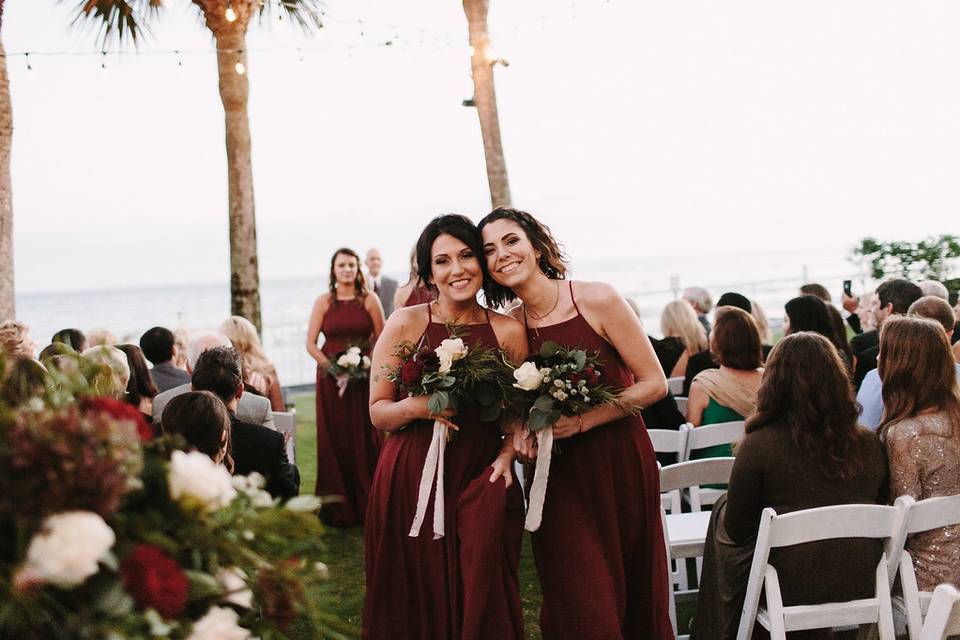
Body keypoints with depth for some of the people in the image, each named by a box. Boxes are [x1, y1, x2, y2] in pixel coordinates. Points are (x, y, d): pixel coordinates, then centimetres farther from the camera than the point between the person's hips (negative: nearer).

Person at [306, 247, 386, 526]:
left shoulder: (369, 300, 2)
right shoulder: (324, 301, 4)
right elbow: (310, 343, 1)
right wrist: (333, 367, -11)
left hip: (364, 377, -1)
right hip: (331, 378, 1)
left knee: (365, 439, 2)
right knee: (335, 439, 3)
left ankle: (368, 505, 12)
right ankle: (338, 509, 11)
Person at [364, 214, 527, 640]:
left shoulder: (508, 331, 4)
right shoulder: (405, 324, 0)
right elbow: (378, 411, 3)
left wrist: (506, 454, -5)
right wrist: (416, 406, -16)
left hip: (481, 481, 1)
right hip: (411, 481, -1)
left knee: (482, 601, -3)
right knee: (417, 602, 3)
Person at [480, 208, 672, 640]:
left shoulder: (597, 300, -10)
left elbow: (654, 383, -9)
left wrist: (582, 421, -17)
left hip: (619, 464, -2)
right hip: (557, 473, 2)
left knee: (632, 595, 8)